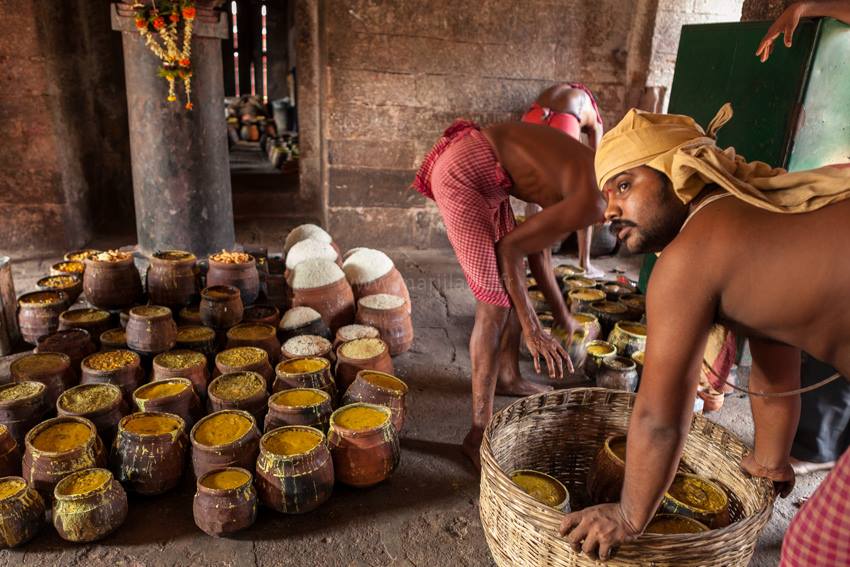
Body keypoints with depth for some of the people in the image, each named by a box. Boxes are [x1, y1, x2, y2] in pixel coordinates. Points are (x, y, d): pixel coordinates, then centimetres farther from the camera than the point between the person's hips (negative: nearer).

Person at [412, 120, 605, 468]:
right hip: (461, 173, -10)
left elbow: (535, 247, 16)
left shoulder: (591, 176, 11)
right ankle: (479, 435, -3)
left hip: (484, 174, 10)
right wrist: (532, 330, -9)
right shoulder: (592, 202, -18)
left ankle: (508, 377, 39)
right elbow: (509, 247, -15)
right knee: (496, 302, -10)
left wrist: (561, 315, 23)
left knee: (514, 288, 18)